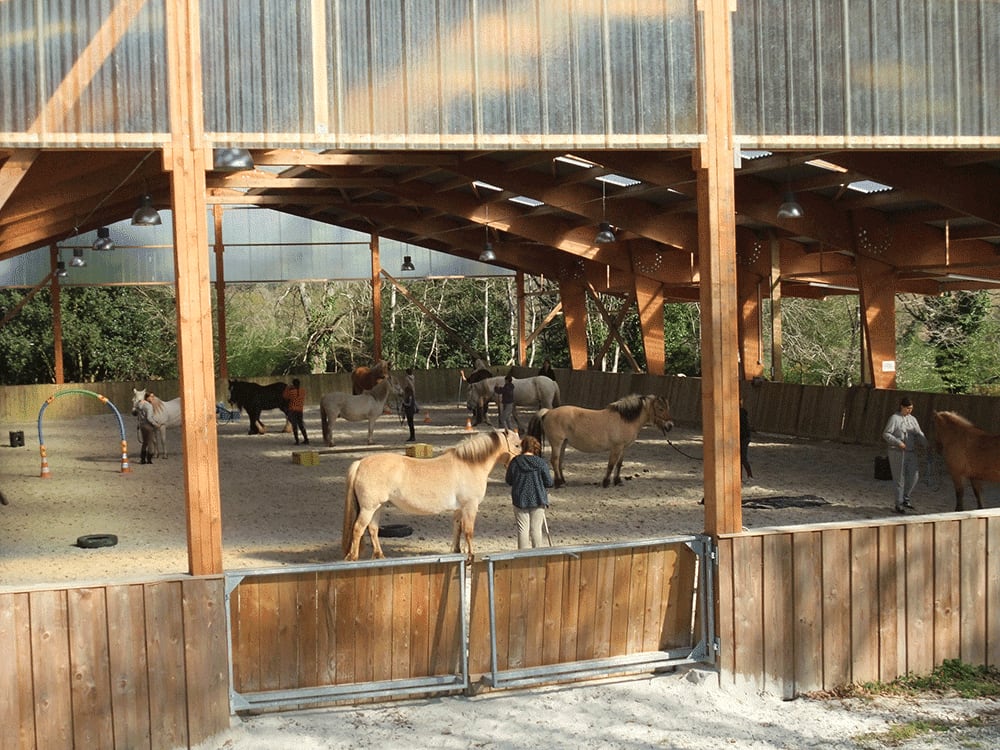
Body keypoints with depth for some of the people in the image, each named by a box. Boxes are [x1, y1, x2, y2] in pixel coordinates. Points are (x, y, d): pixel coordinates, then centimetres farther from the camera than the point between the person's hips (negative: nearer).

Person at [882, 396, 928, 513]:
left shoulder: (913, 419, 11)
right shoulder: (894, 418, -7)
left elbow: (919, 434, 8)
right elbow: (886, 434, -10)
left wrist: (926, 445, -9)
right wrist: (898, 442, -21)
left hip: (911, 452, 6)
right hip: (897, 452, -6)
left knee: (914, 475, 0)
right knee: (899, 478, -1)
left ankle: (905, 498, 20)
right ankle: (898, 504, 8)